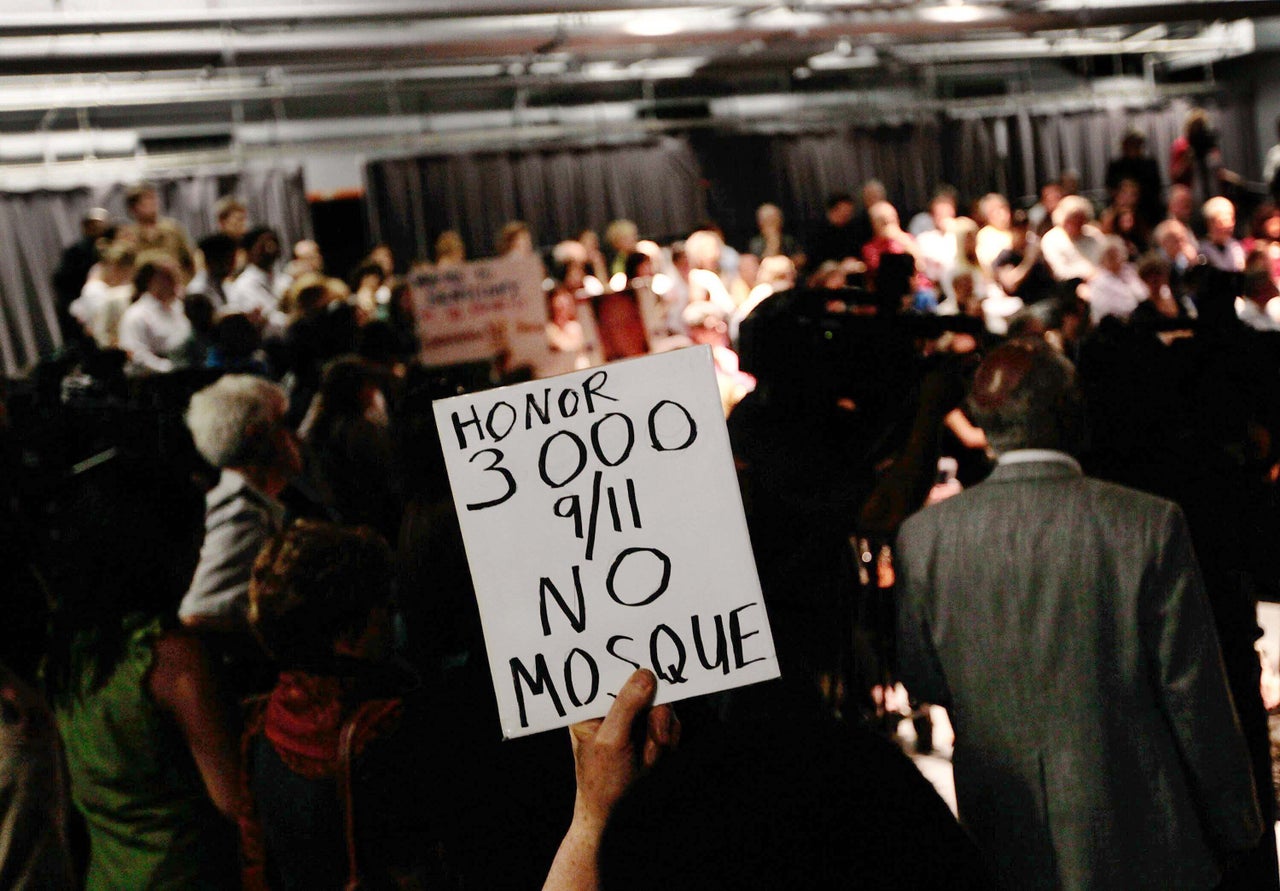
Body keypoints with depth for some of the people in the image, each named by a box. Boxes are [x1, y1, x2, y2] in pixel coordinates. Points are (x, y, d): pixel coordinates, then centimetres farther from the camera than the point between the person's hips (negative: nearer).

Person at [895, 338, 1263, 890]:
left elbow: (920, 697, 0)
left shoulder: (923, 536, -8)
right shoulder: (1151, 525, -13)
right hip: (1138, 845, -1)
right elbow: (1196, 695, -8)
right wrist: (1235, 828, 4)